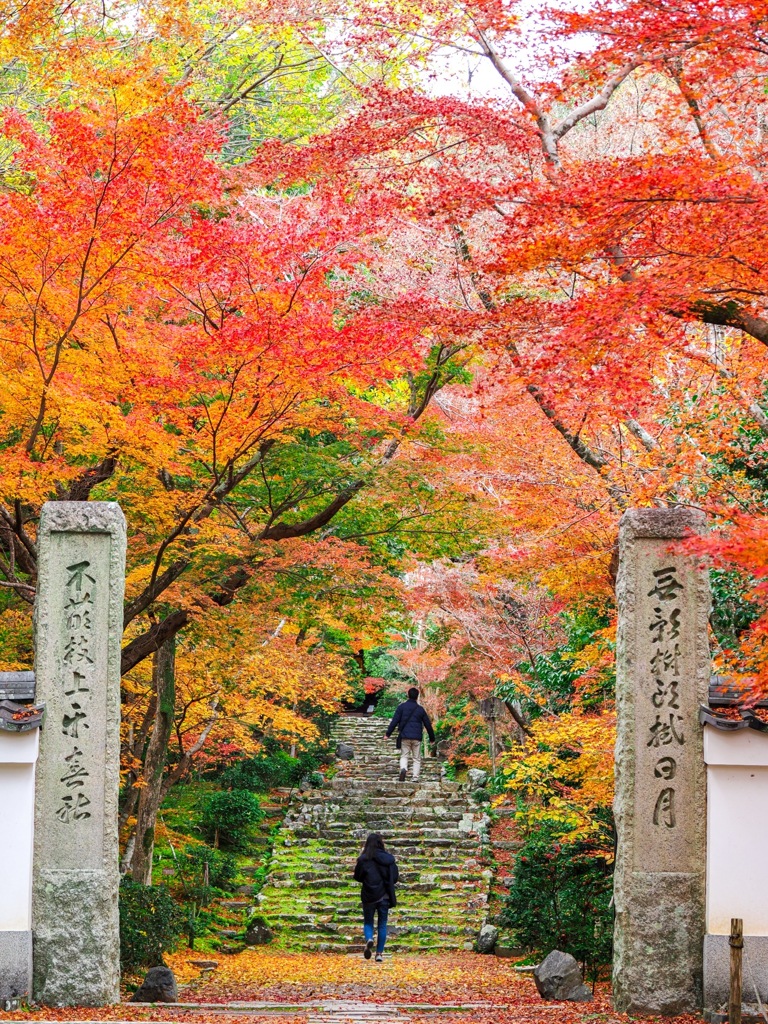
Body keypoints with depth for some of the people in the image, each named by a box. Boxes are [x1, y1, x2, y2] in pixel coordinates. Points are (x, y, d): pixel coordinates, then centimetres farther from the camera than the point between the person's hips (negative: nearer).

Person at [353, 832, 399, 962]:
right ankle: (379, 953, 10)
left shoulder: (363, 859, -11)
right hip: (384, 896, 2)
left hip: (368, 896, -2)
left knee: (368, 922, 13)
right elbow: (395, 877, 4)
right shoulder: (389, 859, -4)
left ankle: (369, 939, -17)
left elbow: (357, 877, -2)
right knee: (382, 925, 12)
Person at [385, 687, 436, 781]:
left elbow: (394, 721, -3)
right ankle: (415, 778, 0)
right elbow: (428, 724, 13)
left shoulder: (402, 706, 2)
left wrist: (388, 734, 2)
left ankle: (403, 769, -23)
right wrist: (432, 738, 24)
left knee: (404, 756, 8)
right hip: (417, 737, 0)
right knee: (417, 758, 9)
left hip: (405, 737, 0)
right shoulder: (420, 709, 7)